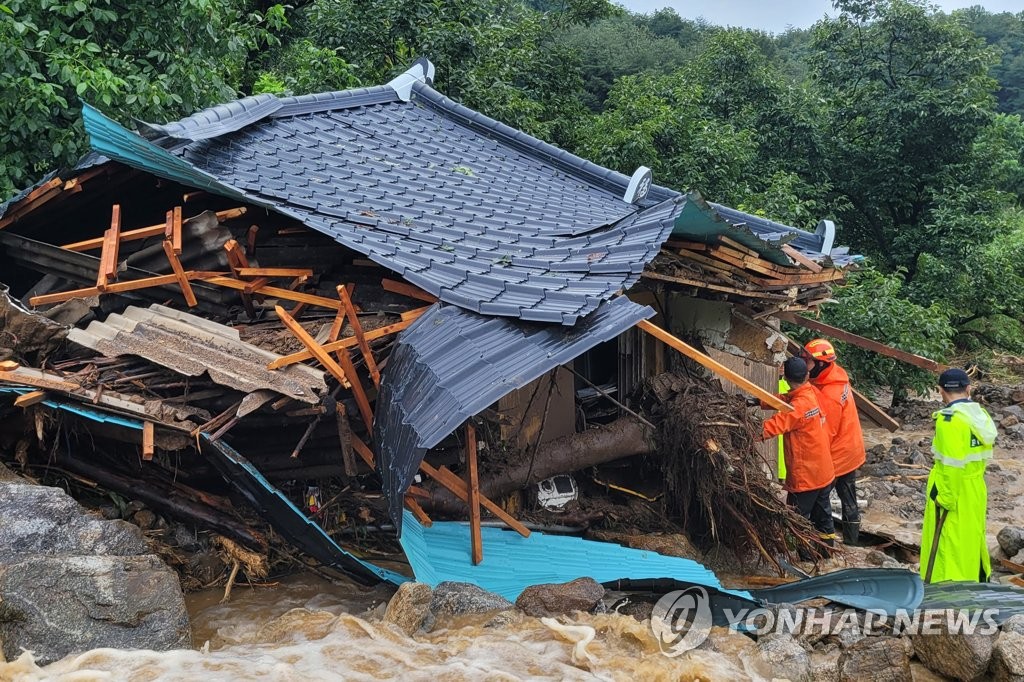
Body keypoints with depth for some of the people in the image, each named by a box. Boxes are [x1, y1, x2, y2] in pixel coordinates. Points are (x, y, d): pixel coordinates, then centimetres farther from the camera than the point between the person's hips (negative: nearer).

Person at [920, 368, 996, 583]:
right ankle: (977, 581, 36)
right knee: (972, 539, 22)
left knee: (946, 545, 3)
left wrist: (945, 499, -17)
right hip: (976, 491, 8)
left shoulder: (948, 420, -22)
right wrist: (974, 477, 18)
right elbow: (985, 456, 8)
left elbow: (952, 465, -24)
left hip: (951, 492, -8)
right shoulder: (981, 416, 2)